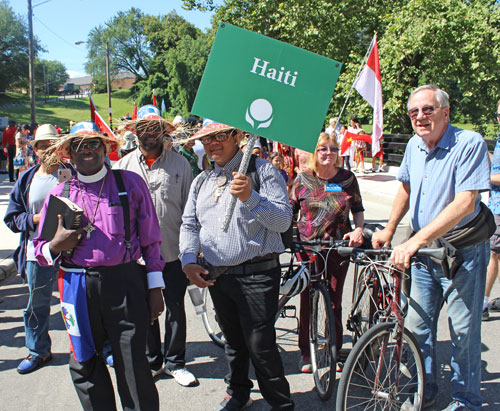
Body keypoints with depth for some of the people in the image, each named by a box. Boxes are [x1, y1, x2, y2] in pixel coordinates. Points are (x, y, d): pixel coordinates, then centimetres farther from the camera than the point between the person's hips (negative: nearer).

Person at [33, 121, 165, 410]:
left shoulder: (130, 183, 4)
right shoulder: (59, 194, 10)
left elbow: (150, 238, 4)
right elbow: (40, 251, 15)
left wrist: (155, 287, 0)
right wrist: (56, 245, -9)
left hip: (126, 282, -3)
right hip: (78, 286, 3)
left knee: (133, 363, 0)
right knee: (84, 365, 13)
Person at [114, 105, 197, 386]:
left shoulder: (180, 163, 2)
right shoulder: (123, 166, 5)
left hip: (173, 251, -1)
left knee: (176, 309, 9)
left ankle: (175, 362, 26)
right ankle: (153, 361, 31)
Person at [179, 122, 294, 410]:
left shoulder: (262, 170, -4)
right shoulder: (202, 181, 14)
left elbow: (283, 221, -13)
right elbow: (189, 224, 17)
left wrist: (250, 197, -28)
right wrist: (189, 261, 1)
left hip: (256, 275, -6)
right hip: (216, 276, 6)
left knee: (261, 346, -3)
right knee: (233, 342, 20)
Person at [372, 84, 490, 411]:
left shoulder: (470, 143, -18)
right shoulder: (414, 145, 3)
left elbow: (465, 202, -29)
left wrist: (415, 241, -35)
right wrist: (389, 230, 11)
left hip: (462, 252, -6)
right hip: (423, 250, 6)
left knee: (463, 331, 4)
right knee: (418, 326, 13)